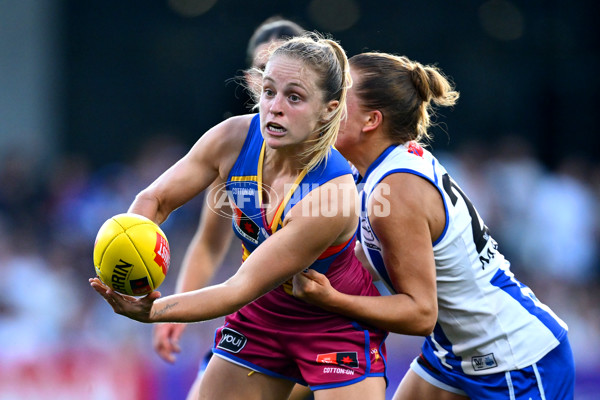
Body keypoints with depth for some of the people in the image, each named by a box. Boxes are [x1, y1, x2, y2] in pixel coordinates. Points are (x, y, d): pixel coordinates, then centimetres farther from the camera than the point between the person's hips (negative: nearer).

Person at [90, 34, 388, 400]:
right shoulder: (234, 138, -18)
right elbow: (156, 198, -6)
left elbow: (244, 287, -33)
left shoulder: (332, 193, -35)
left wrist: (153, 311, -43)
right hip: (264, 313, 5)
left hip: (337, 326, -5)